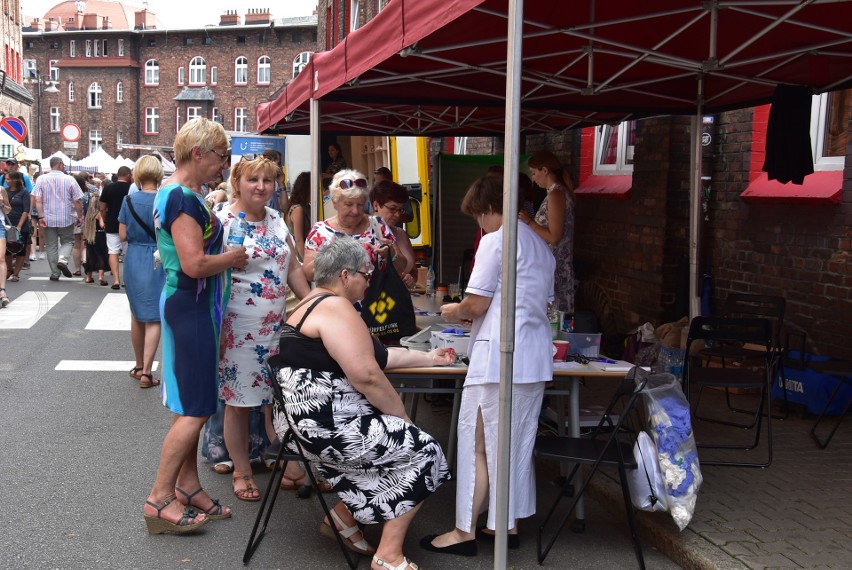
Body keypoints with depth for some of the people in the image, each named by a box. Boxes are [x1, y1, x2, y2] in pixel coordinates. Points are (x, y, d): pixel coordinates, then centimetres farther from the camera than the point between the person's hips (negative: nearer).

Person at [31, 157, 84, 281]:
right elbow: (78, 201, -6)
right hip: (66, 218, -1)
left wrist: (41, 216, -8)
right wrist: (80, 216, 5)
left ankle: (55, 273, 12)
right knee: (67, 241, 16)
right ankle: (62, 260, -12)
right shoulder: (70, 180, -5)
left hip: (48, 219, 1)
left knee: (51, 246, 10)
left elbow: (37, 199, -8)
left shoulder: (41, 179, -1)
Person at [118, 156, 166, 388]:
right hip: (157, 262, -3)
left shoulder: (129, 200, -4)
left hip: (134, 260, 3)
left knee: (137, 315, 17)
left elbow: (122, 235, -1)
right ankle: (146, 372, -4)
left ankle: (139, 365, 29)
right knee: (153, 318, 1)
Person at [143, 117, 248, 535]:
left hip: (190, 305, 11)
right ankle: (160, 497, 1)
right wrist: (232, 258, -11)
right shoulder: (184, 198, -19)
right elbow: (195, 264, -26)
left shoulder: (172, 193, 13)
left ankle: (187, 485, 25)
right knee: (195, 409, -5)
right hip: (190, 307, -11)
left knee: (191, 403, 16)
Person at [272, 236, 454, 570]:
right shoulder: (335, 307, -15)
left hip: (314, 419, 11)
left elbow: (376, 355, 24)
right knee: (422, 451, -3)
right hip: (324, 424, -11)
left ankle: (343, 518, 19)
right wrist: (401, 415, -8)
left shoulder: (317, 304, 19)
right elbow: (366, 376, -22)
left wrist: (429, 358, 27)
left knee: (397, 445, 18)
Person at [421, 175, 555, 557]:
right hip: (536, 358, 8)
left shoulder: (495, 241, -10)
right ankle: (509, 524, 22)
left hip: (499, 357, -8)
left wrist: (454, 311, 8)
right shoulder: (541, 246, 15)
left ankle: (465, 531, 7)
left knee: (477, 443, 0)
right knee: (518, 443, 14)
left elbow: (476, 304, -14)